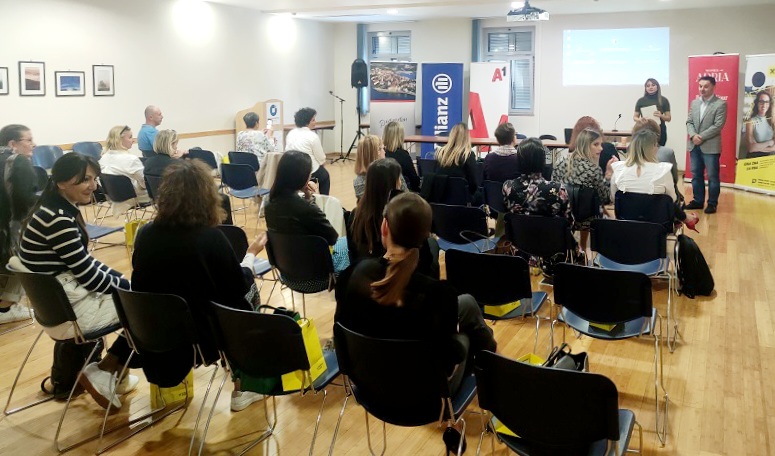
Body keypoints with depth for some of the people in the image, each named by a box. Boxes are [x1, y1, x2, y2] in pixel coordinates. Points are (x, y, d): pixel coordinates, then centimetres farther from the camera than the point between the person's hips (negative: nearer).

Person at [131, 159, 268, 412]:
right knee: (245, 303, 22)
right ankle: (242, 390, 30)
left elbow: (141, 285, 7)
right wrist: (251, 254, 8)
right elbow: (239, 289, -9)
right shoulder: (211, 238, -21)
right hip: (202, 336, -5)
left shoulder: (145, 235, -8)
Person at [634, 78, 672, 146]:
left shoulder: (663, 100, 6)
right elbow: (635, 117, 10)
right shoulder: (641, 101, 7)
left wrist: (661, 116, -15)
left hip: (660, 131, 0)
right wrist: (639, 119, -13)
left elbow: (669, 118, 6)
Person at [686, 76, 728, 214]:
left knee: (712, 176, 1)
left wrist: (701, 137, -16)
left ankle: (712, 203, 9)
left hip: (710, 146, -6)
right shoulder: (694, 103, 11)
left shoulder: (721, 104, -7)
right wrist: (693, 135, -11)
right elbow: (689, 122, 8)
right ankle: (698, 200, 22)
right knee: (696, 174, 12)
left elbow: (718, 125, -14)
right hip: (694, 145, 6)